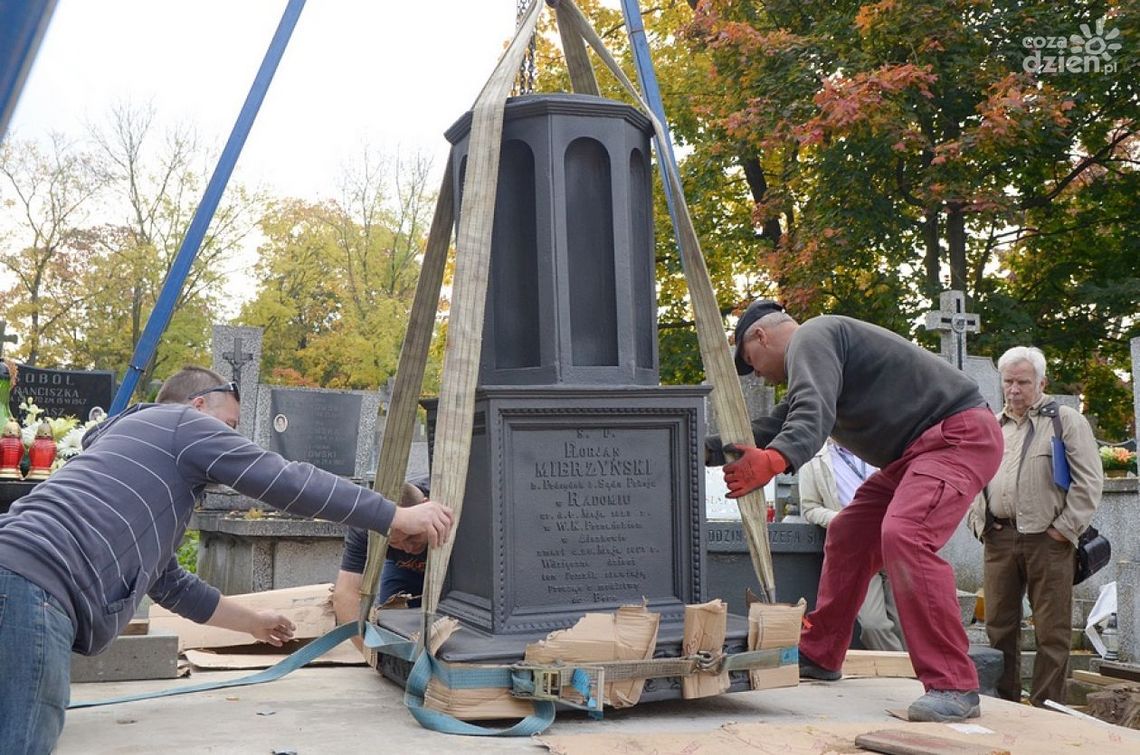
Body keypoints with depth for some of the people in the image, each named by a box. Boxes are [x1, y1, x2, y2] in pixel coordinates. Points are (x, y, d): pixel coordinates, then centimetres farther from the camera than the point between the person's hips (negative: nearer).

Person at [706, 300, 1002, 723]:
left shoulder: (810, 339, -12)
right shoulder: (815, 353, 22)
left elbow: (814, 413, -31)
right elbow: (779, 425, 19)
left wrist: (774, 459, -48)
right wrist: (715, 449, 10)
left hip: (959, 434, -11)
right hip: (918, 450, 11)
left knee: (904, 536, -28)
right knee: (848, 536, 13)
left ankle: (954, 687, -27)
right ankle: (819, 656, 24)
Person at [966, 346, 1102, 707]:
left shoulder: (1066, 421, 2)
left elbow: (1089, 481, -5)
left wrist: (1064, 529, -9)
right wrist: (979, 523, 10)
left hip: (1047, 540, -5)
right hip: (999, 539, 5)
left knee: (1052, 632, -2)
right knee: (999, 627, 8)